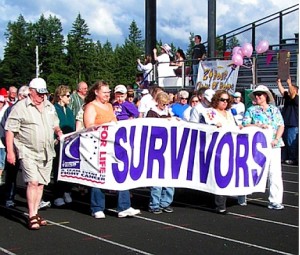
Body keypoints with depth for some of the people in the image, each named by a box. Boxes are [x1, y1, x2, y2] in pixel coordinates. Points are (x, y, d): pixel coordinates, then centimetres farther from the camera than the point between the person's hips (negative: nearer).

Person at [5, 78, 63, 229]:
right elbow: (10, 131, -7)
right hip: (28, 152, -6)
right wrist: (10, 152, -12)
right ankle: (32, 217, -8)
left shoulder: (50, 107, 14)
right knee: (33, 182, -14)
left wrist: (58, 131, 7)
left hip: (46, 153, 6)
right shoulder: (20, 107, -6)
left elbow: (55, 124, 29)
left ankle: (35, 213, 20)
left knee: (41, 183, 9)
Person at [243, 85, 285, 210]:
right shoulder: (251, 110, 9)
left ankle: (275, 201, -9)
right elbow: (245, 125, -1)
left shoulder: (275, 110, 13)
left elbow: (281, 126, 7)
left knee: (275, 172, -9)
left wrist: (276, 139, -8)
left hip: (273, 145, 1)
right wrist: (258, 125, -15)